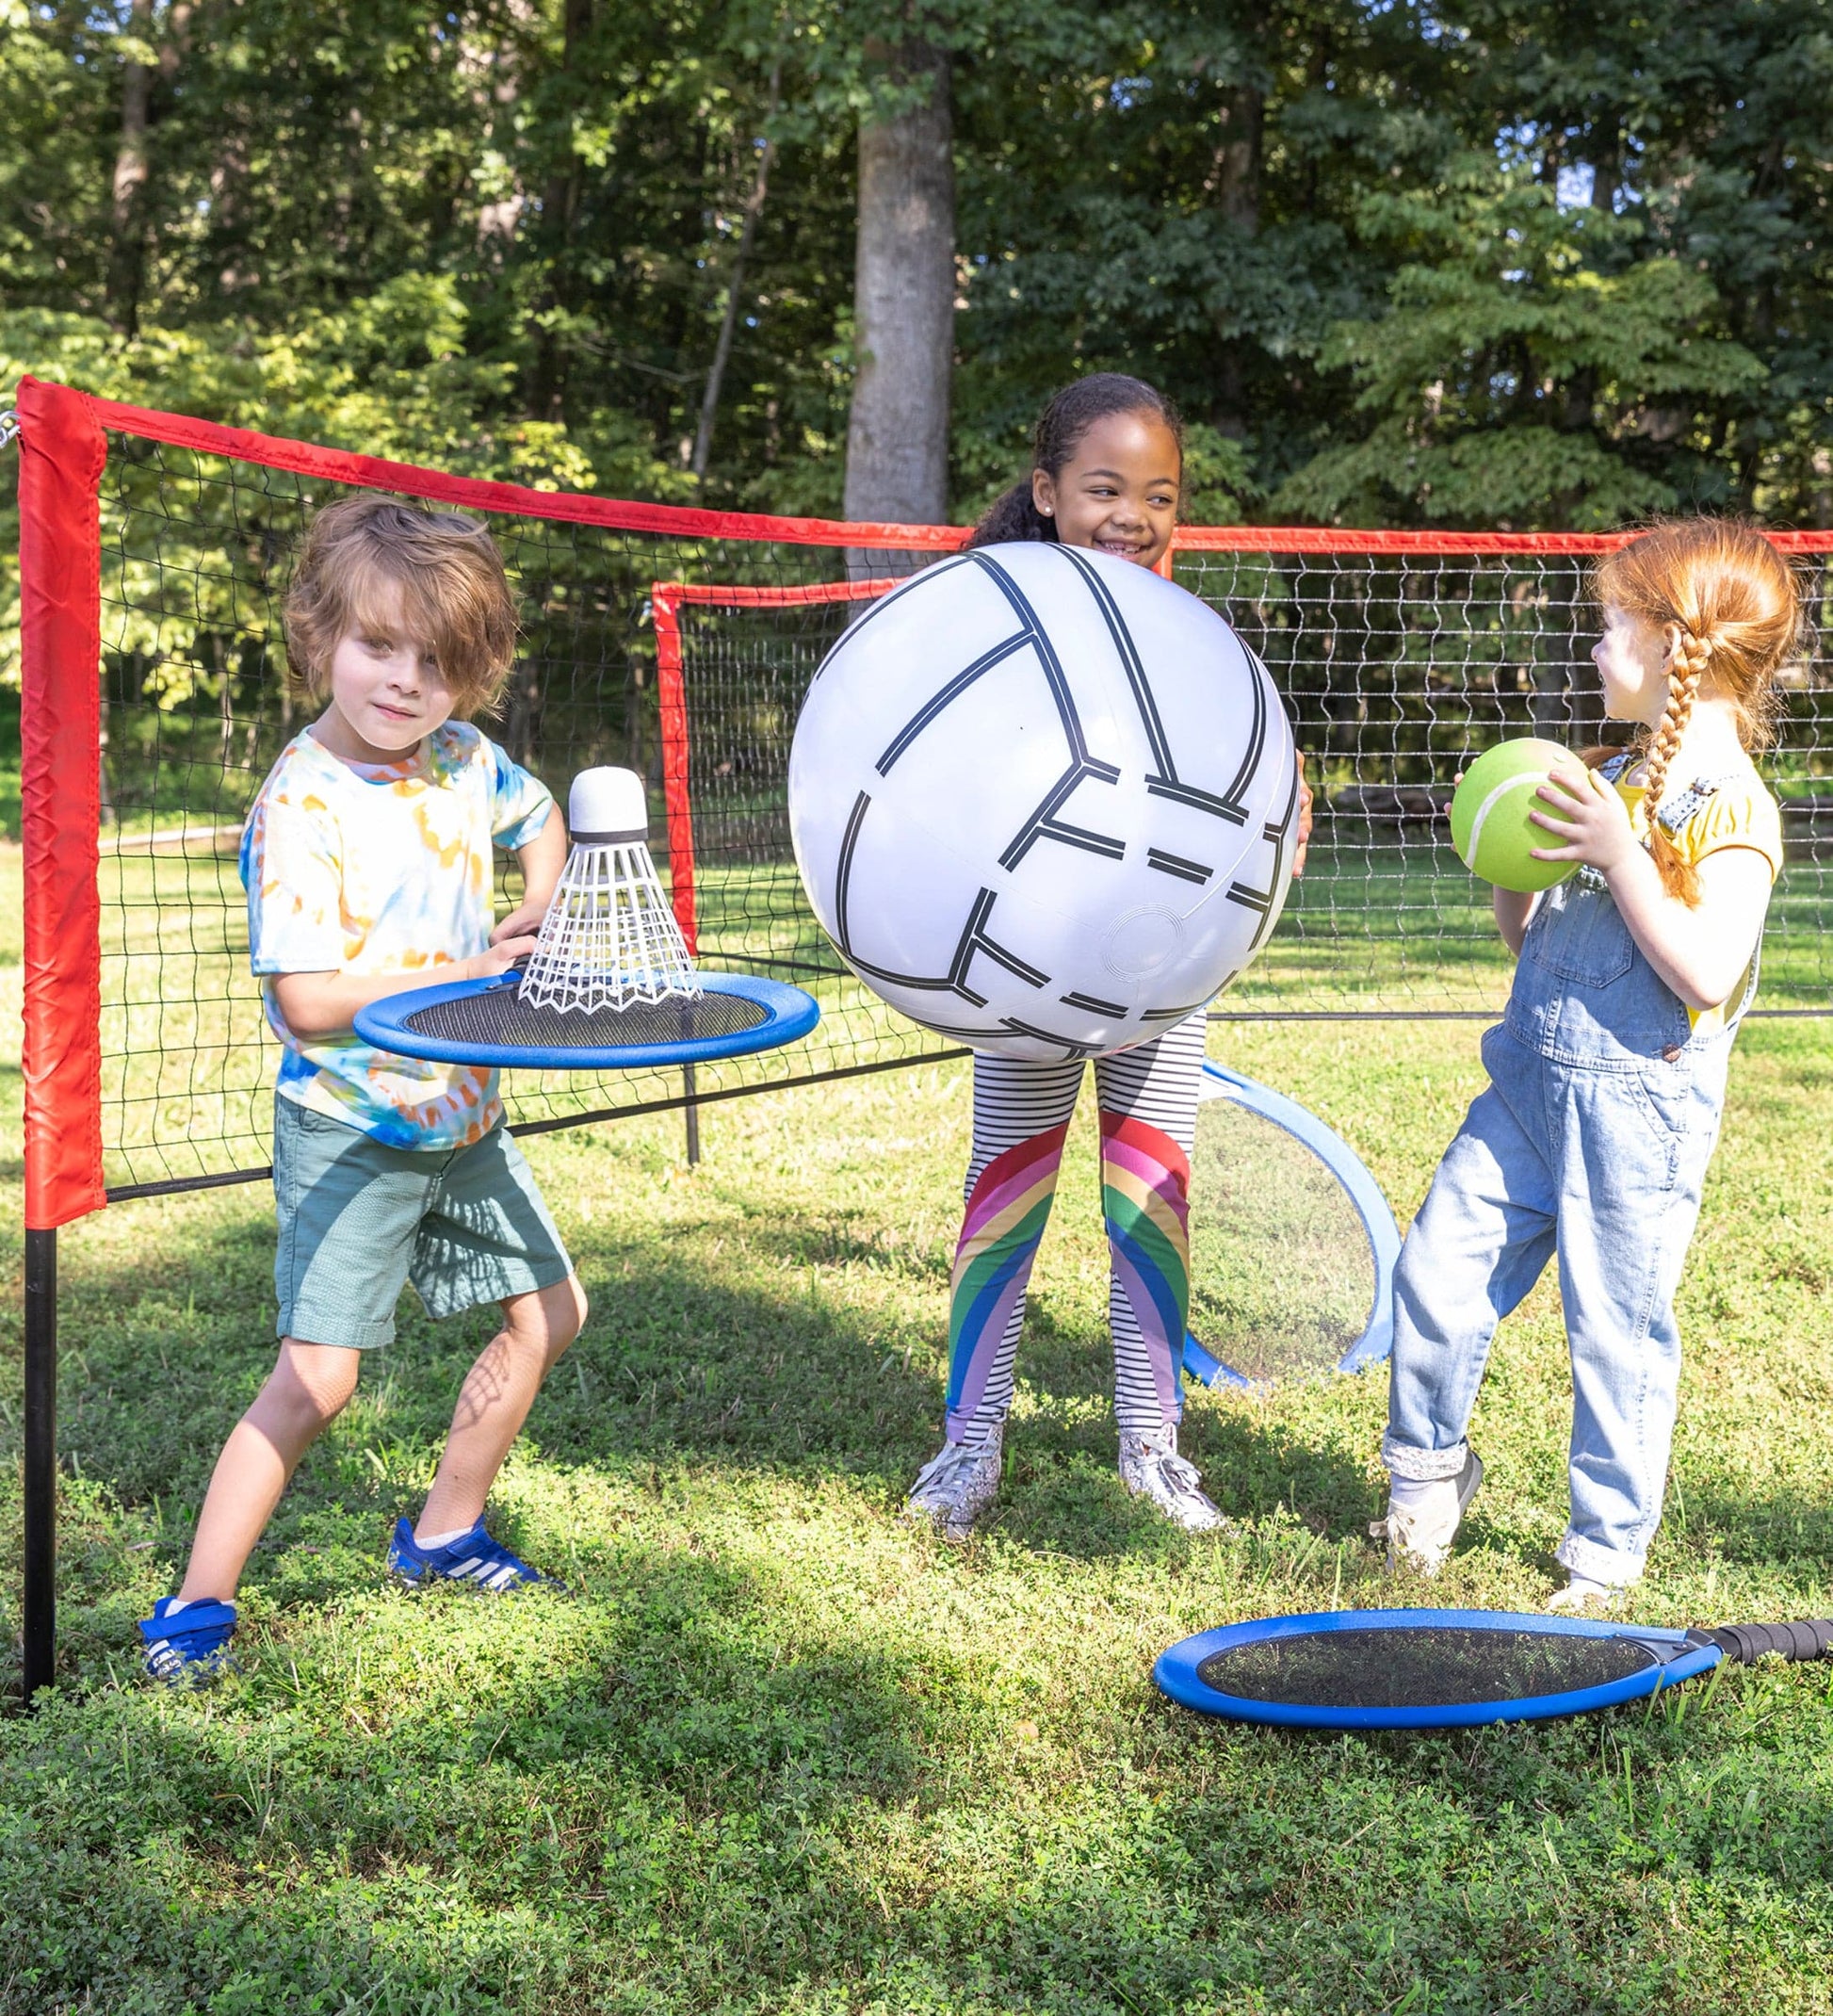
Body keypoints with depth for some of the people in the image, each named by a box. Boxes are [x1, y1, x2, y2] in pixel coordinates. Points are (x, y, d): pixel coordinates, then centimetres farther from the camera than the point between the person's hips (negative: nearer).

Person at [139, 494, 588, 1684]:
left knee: (548, 1313, 16)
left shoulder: (465, 761, -2)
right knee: (320, 1373, -13)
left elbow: (540, 817, 23)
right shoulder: (302, 806, -21)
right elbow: (308, 1000, -26)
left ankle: (444, 1534, 32)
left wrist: (537, 924, 7)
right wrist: (465, 974, -23)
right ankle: (198, 1605, 0)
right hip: (349, 1136, -7)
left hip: (465, 1118, 8)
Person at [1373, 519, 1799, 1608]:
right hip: (1533, 1079, 7)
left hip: (1639, 1105, -7)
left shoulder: (1728, 804, -13)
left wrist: (1620, 856, -24)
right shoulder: (1603, 776, 12)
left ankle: (1609, 1549, 19)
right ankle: (1428, 1465, 29)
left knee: (1617, 1330, 4)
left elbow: (1708, 971, -24)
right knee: (1437, 1271, 6)